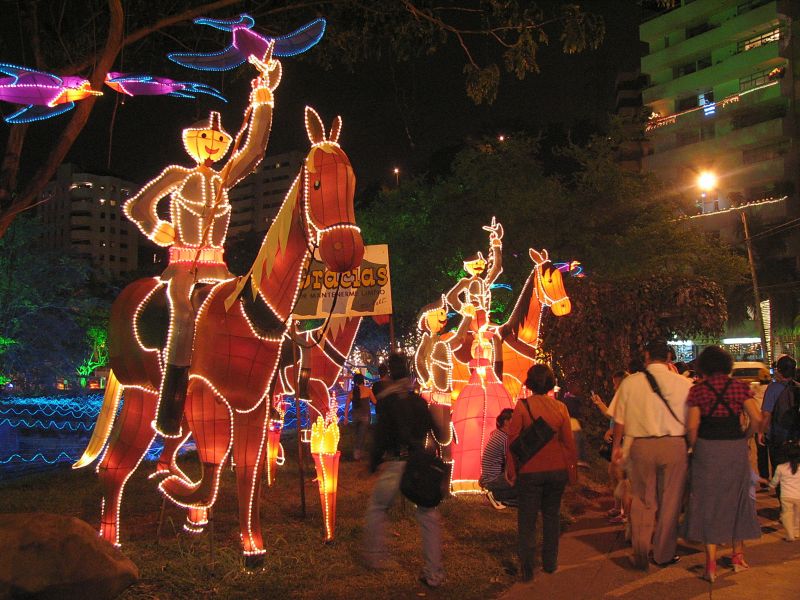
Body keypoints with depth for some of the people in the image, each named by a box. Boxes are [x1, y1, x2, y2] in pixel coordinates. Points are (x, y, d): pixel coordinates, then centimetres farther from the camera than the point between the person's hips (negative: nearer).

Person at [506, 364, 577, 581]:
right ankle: (550, 563, 24)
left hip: (530, 471, -3)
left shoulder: (522, 406, -11)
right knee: (552, 515, 18)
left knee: (527, 520, 5)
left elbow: (513, 439, -9)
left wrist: (511, 470, 1)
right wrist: (572, 469, 14)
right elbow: (568, 441, 2)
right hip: (556, 470, 3)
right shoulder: (560, 407, -3)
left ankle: (527, 569, 6)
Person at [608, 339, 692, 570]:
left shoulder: (630, 382, -2)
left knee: (642, 501, 13)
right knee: (669, 502, 12)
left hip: (641, 445, 0)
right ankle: (664, 554, 23)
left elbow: (619, 419, 3)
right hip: (674, 445, 0)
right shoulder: (684, 383, -3)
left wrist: (617, 447, 13)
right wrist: (692, 447, 16)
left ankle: (641, 554, 8)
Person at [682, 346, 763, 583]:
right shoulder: (739, 387, 1)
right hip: (736, 448, 2)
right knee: (736, 498, 18)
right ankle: (738, 556, 29)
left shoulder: (697, 390, -3)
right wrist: (745, 438, 8)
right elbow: (757, 419, -7)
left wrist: (694, 448, 6)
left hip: (707, 449, -2)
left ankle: (711, 563, 4)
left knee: (708, 501, 6)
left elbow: (692, 426, -9)